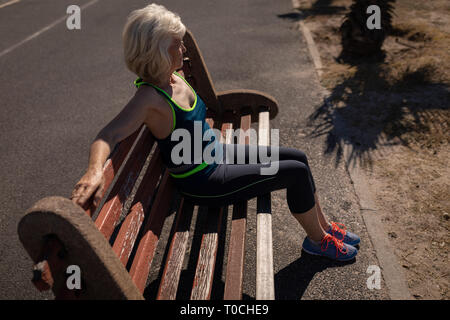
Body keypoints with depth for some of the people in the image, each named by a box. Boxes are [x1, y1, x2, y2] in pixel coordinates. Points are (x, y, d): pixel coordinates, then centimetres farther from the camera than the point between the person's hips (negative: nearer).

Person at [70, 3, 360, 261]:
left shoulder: (175, 76, -3)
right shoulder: (149, 97, -27)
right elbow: (108, 136, -40)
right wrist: (95, 170, -55)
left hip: (218, 152, 9)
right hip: (203, 181, -9)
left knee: (298, 157, 10)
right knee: (297, 173, -11)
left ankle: (323, 225, 28)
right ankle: (318, 240, 15)